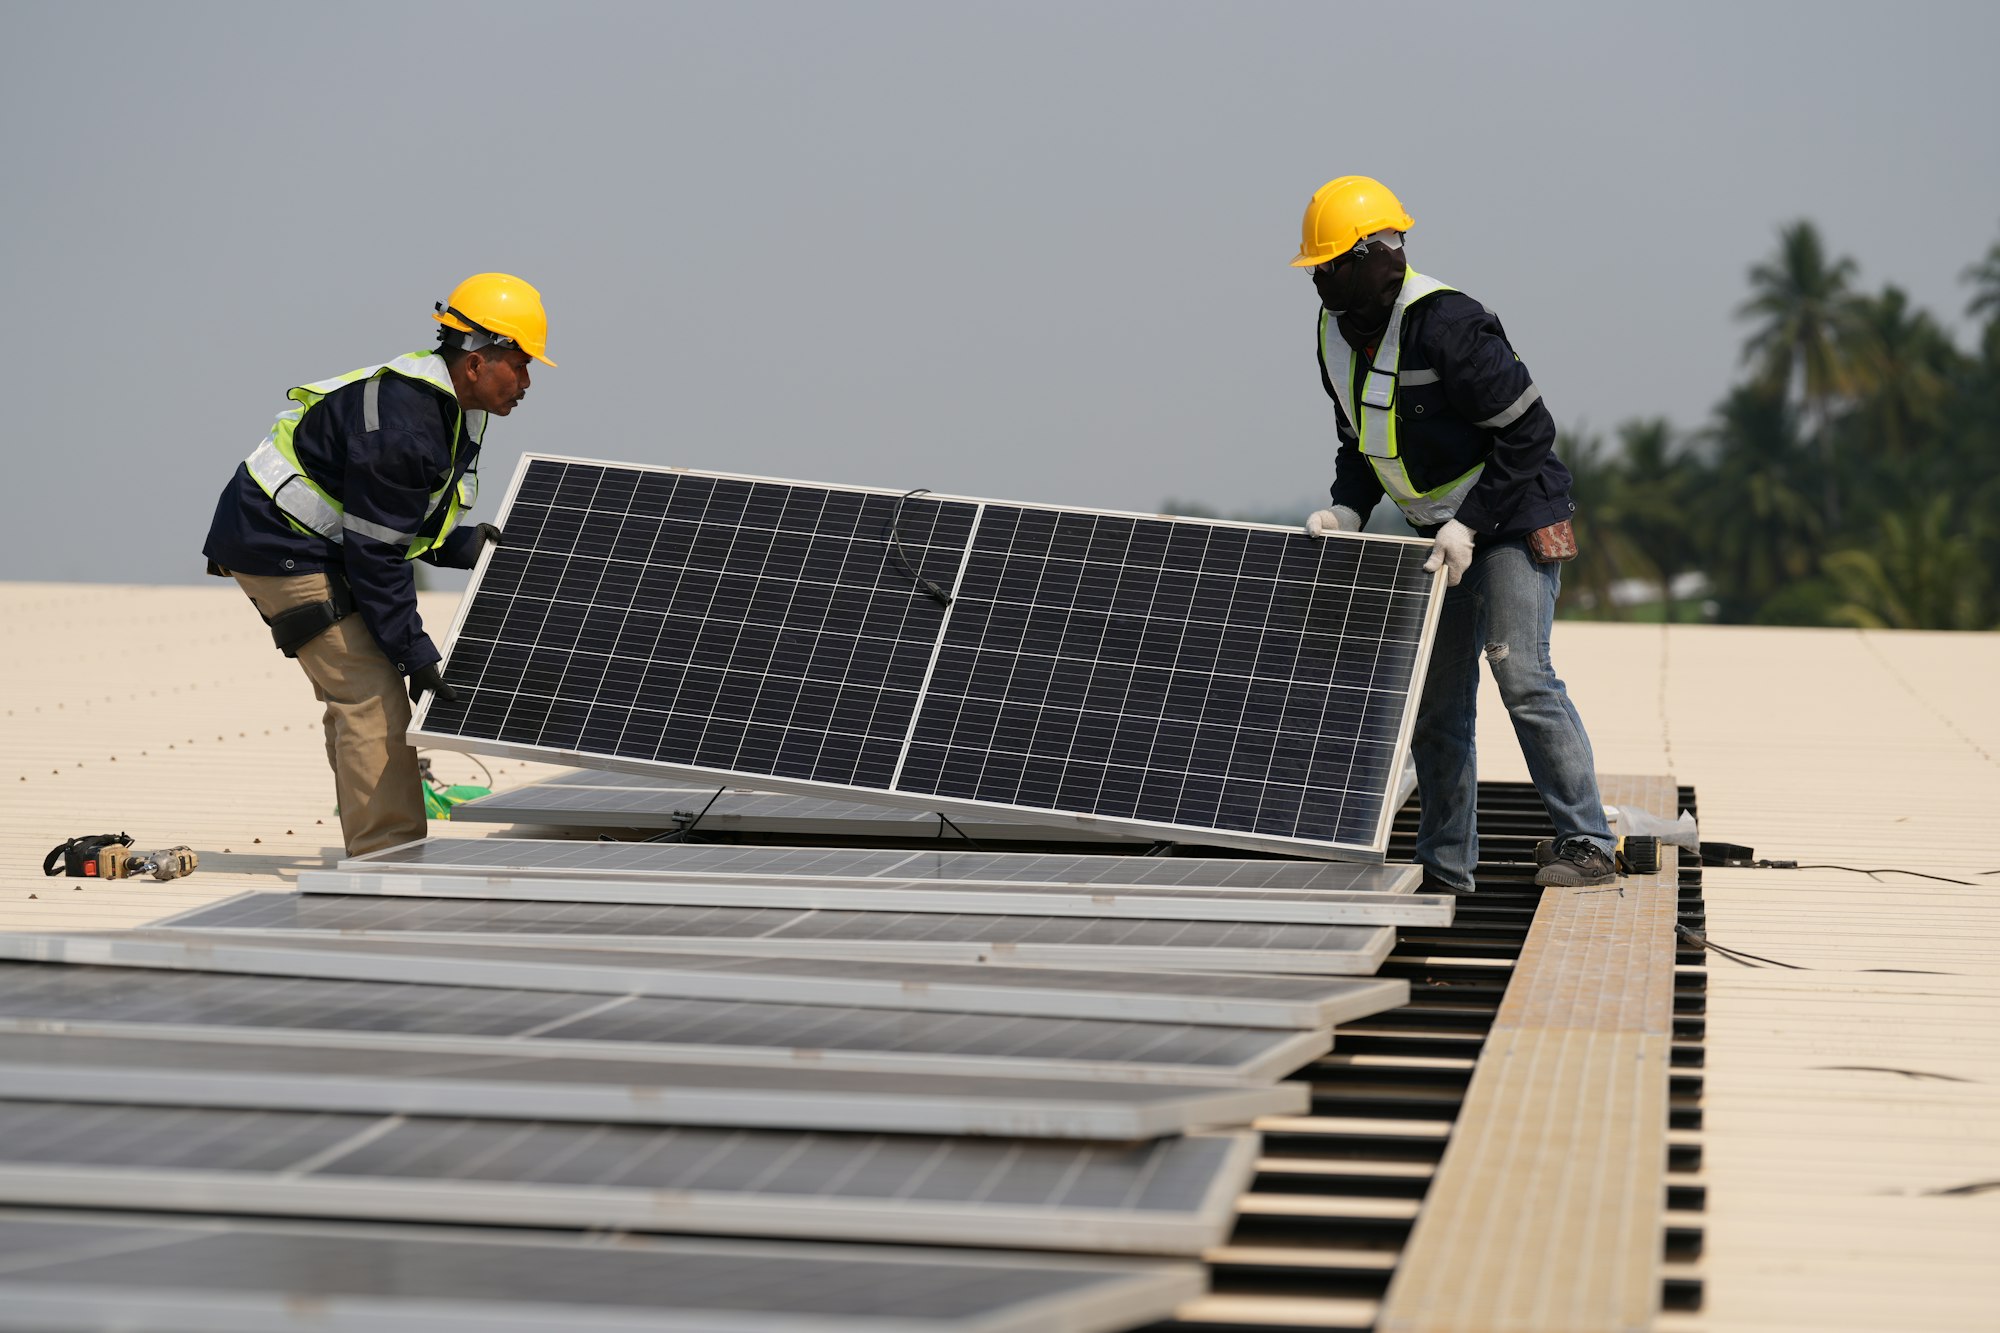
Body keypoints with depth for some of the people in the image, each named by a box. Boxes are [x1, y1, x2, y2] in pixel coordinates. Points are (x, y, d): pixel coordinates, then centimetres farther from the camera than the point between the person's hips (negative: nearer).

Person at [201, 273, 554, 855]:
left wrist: (465, 544, 1)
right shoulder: (403, 427, -27)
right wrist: (417, 655, -22)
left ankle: (373, 849, 18)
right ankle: (388, 850, -14)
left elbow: (400, 523, 16)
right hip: (281, 547, -11)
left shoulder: (447, 407, 6)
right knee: (374, 696, -14)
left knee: (356, 697, 12)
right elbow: (375, 553, -24)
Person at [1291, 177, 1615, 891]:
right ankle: (1445, 865, 15)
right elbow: (1360, 442, 14)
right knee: (1434, 698, 8)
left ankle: (1588, 845, -16)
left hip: (1514, 518, -9)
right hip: (1444, 530, 9)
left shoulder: (1445, 325, -25)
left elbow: (1529, 430, -23)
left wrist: (1469, 525, -24)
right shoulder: (1339, 334, 2)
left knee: (1520, 672, -19)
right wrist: (1347, 510, -5)